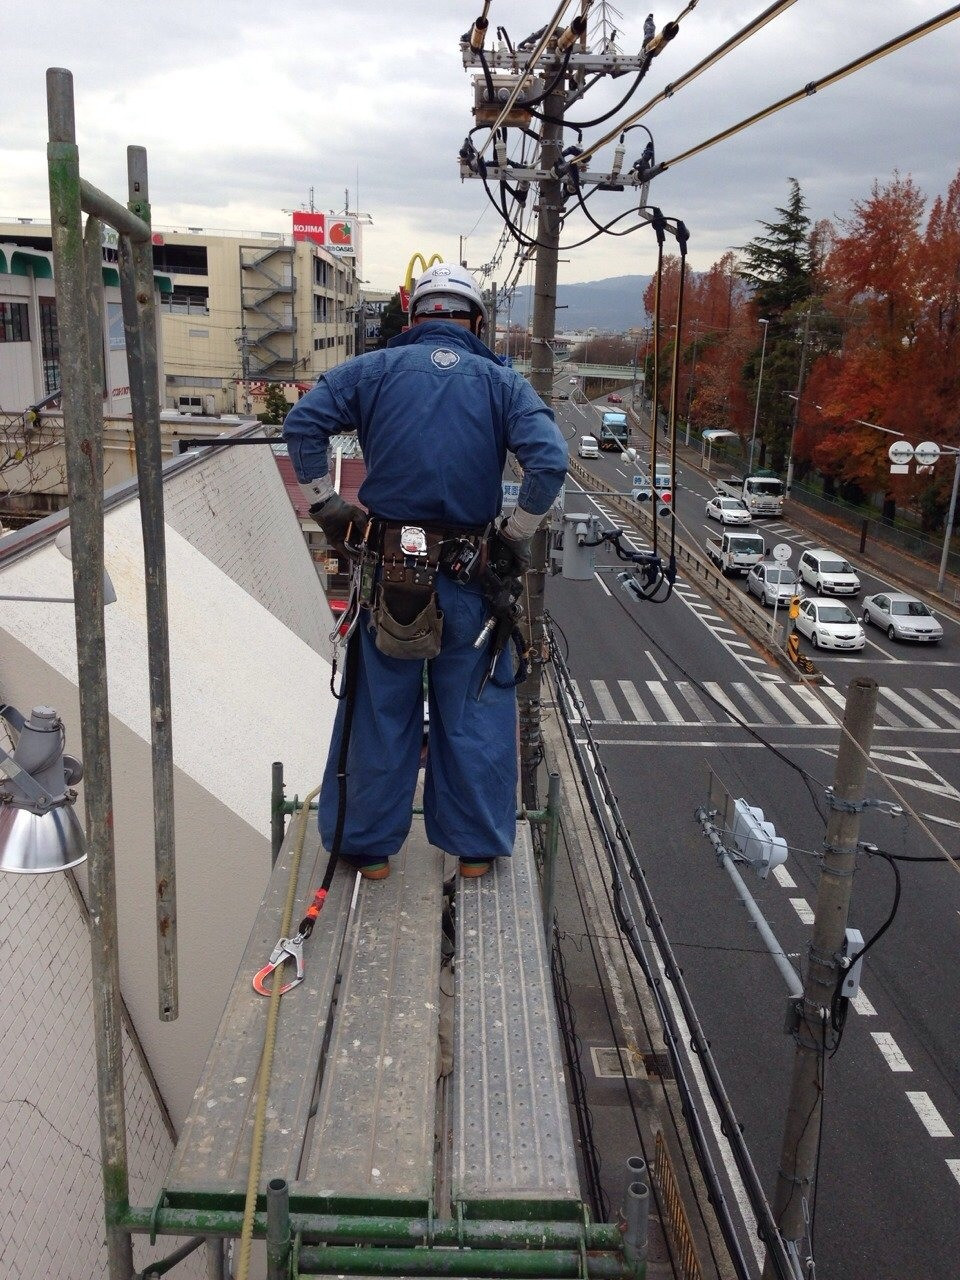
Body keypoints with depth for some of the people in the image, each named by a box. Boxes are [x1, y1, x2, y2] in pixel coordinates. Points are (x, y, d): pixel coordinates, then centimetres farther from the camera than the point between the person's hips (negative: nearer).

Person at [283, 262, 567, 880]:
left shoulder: (375, 369, 4)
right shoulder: (502, 382, 1)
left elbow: (303, 422, -4)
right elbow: (551, 461, -12)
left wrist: (326, 505, 3)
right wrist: (517, 533, -1)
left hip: (387, 568, 1)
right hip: (468, 575, 0)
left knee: (379, 712, 13)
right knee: (471, 712, 14)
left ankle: (369, 844, 25)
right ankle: (475, 845, 25)